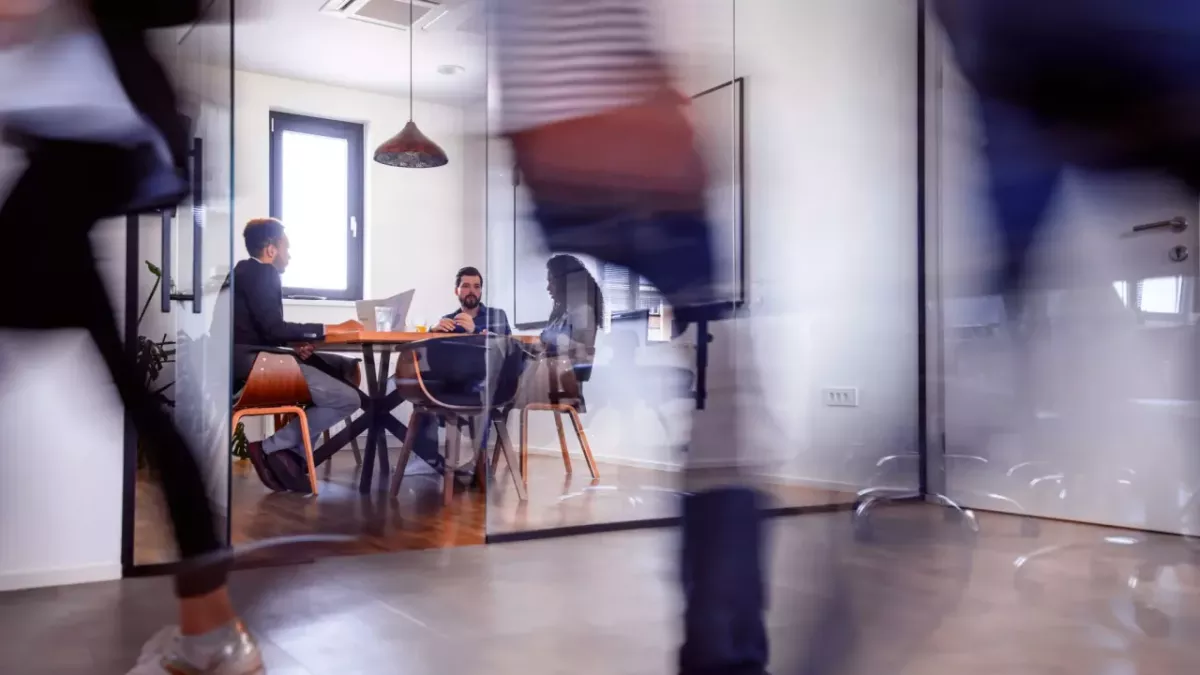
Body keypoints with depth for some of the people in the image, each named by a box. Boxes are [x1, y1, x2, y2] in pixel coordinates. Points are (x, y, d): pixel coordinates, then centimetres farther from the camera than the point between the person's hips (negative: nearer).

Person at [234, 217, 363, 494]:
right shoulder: (262, 272, -9)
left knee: (341, 369, 17)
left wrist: (293, 344, 5)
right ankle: (271, 448, -8)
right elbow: (273, 329, -19)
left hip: (252, 357, 11)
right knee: (348, 399, -15)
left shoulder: (247, 270, 22)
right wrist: (332, 328, -14)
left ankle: (294, 452, 7)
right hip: (253, 361, -11)